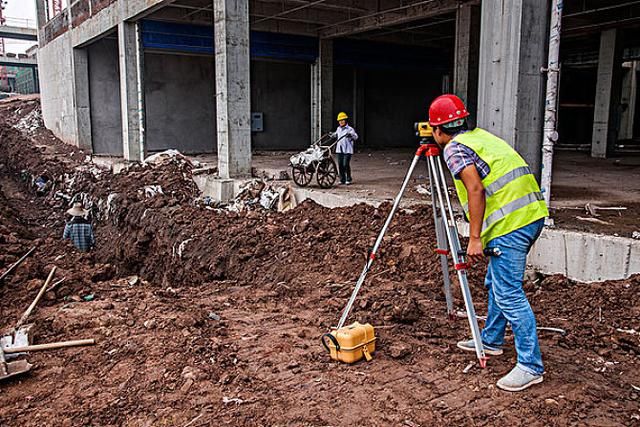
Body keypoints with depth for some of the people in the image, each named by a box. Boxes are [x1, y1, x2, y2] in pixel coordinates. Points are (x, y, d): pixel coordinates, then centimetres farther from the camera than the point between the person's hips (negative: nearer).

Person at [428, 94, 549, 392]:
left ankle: (531, 366, -1)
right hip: (531, 214, 10)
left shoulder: (454, 148, -6)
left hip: (510, 223, -10)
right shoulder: (479, 135, 21)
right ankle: (491, 340, 34)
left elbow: (476, 190, -17)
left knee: (509, 293, -6)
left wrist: (474, 238, -15)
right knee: (496, 282, 21)